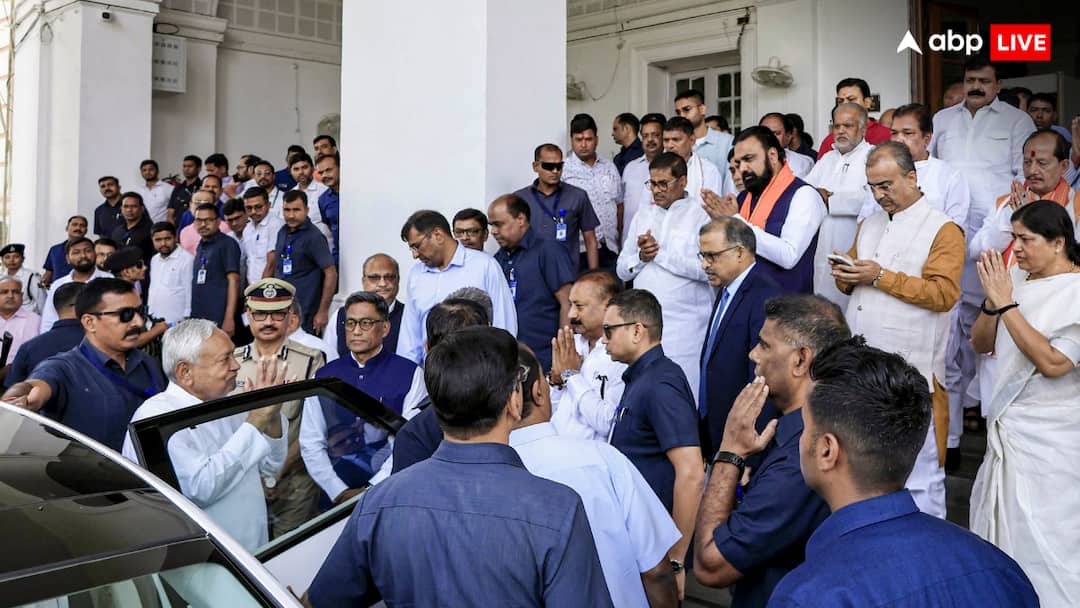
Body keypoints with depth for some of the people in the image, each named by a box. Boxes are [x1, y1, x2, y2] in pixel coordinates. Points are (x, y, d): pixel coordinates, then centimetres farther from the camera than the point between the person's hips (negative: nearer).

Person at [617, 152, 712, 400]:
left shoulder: (703, 214, -3)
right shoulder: (643, 216, 17)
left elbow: (708, 267, -16)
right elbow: (622, 270, 16)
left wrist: (660, 253, -11)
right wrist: (641, 257, -4)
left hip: (685, 325, -5)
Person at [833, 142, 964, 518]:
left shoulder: (942, 230, -4)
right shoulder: (869, 224, 18)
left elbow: (944, 293, -15)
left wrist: (881, 277, -17)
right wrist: (845, 275, 1)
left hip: (910, 373, -7)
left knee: (918, 468, -2)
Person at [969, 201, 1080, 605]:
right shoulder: (1016, 280, 4)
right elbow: (980, 344, 8)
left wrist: (1006, 303, -22)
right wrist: (992, 302, -10)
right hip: (1007, 428, 7)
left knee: (1037, 538, 1)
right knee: (996, 528, 17)